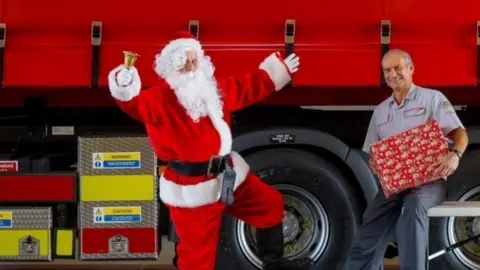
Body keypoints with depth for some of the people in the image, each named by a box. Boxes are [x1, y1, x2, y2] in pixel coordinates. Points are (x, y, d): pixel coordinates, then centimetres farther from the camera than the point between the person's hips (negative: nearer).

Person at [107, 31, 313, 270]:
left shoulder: (214, 89, 7)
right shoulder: (160, 99, -16)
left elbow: (248, 87, 23)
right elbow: (138, 104, -37)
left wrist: (278, 70, 31)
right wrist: (125, 89, -60)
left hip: (228, 174, 8)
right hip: (192, 189, -8)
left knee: (270, 204, 22)